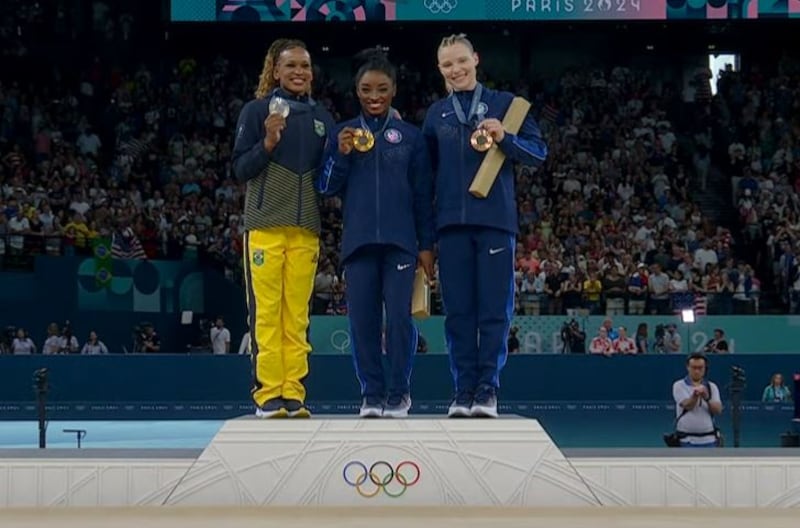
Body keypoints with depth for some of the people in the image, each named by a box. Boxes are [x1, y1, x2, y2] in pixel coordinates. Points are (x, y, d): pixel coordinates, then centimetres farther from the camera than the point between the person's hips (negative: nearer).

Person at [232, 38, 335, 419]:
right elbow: (240, 169, 0)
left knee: (297, 315, 2)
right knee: (266, 312, -6)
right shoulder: (257, 111, 3)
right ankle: (268, 395, -5)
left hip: (305, 227, 3)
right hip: (265, 223, -3)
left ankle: (294, 394, 3)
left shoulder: (322, 118, 15)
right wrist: (268, 143, -15)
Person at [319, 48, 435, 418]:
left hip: (400, 241, -1)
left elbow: (423, 194, 8)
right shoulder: (343, 133, 10)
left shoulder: (410, 136, 8)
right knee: (362, 319, 0)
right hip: (358, 240, 2)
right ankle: (372, 393, 8)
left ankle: (399, 394, 1)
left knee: (399, 316, -8)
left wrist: (426, 244, 4)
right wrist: (340, 155, -8)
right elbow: (327, 188, 10)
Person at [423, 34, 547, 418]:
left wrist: (504, 138, -15)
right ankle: (464, 389, 5)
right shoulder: (437, 114, 15)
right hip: (451, 223, 2)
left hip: (495, 220, -2)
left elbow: (538, 153, 4)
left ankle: (488, 389, 0)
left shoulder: (504, 104, 8)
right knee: (458, 311, 1)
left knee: (494, 309, -3)